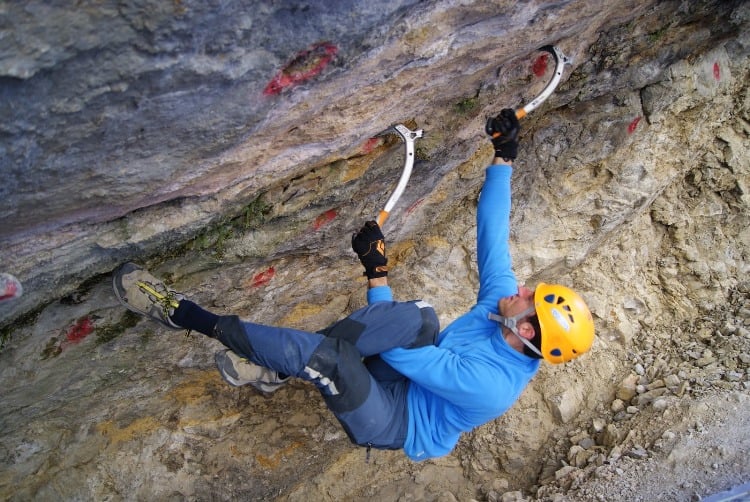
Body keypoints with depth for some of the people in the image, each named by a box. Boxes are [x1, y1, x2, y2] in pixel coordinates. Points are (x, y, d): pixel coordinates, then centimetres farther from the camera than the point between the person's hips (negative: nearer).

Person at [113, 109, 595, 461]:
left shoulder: (493, 385, -29)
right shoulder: (503, 297, -8)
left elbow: (407, 357, -27)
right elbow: (493, 230, -4)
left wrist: (377, 271, -27)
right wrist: (505, 157, -9)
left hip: (392, 421, -7)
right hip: (400, 376, 7)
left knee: (328, 354, -36)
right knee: (420, 317, -28)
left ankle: (186, 314, -25)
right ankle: (286, 363, -22)